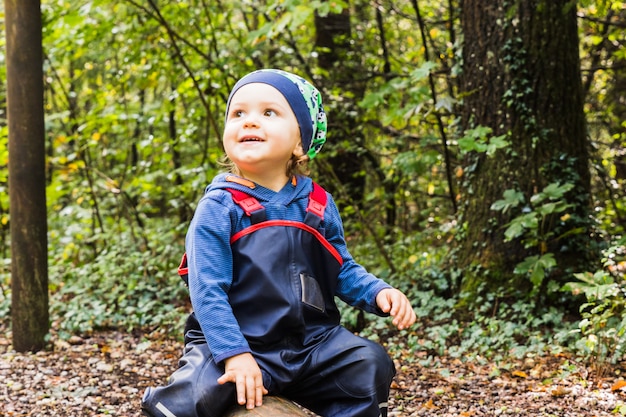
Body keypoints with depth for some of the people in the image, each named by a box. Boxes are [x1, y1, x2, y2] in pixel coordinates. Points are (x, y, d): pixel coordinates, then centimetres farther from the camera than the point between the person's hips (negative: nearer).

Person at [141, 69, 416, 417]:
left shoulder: (317, 204, 4)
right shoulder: (219, 207, -10)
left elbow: (342, 270, 13)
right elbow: (207, 290, -15)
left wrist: (379, 293, -6)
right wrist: (235, 355, -25)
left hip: (311, 345, 4)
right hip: (241, 345, -4)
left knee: (371, 364, -13)